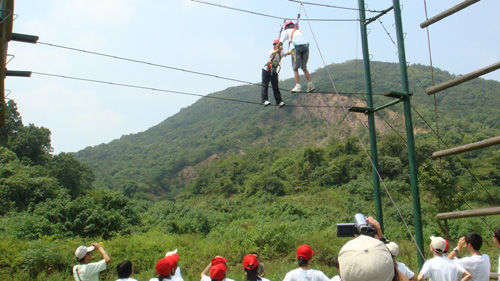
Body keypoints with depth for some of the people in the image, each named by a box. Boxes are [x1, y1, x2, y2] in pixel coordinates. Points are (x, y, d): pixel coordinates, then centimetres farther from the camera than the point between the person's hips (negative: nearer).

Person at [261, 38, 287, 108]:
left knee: (275, 86, 1)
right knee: (265, 85, -9)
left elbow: (286, 53, -22)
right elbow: (273, 53, -41)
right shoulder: (272, 51, -18)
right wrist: (278, 49, -61)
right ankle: (264, 100, -10)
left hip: (274, 71, 4)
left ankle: (279, 101, -2)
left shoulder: (281, 52, -3)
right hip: (266, 70, -4)